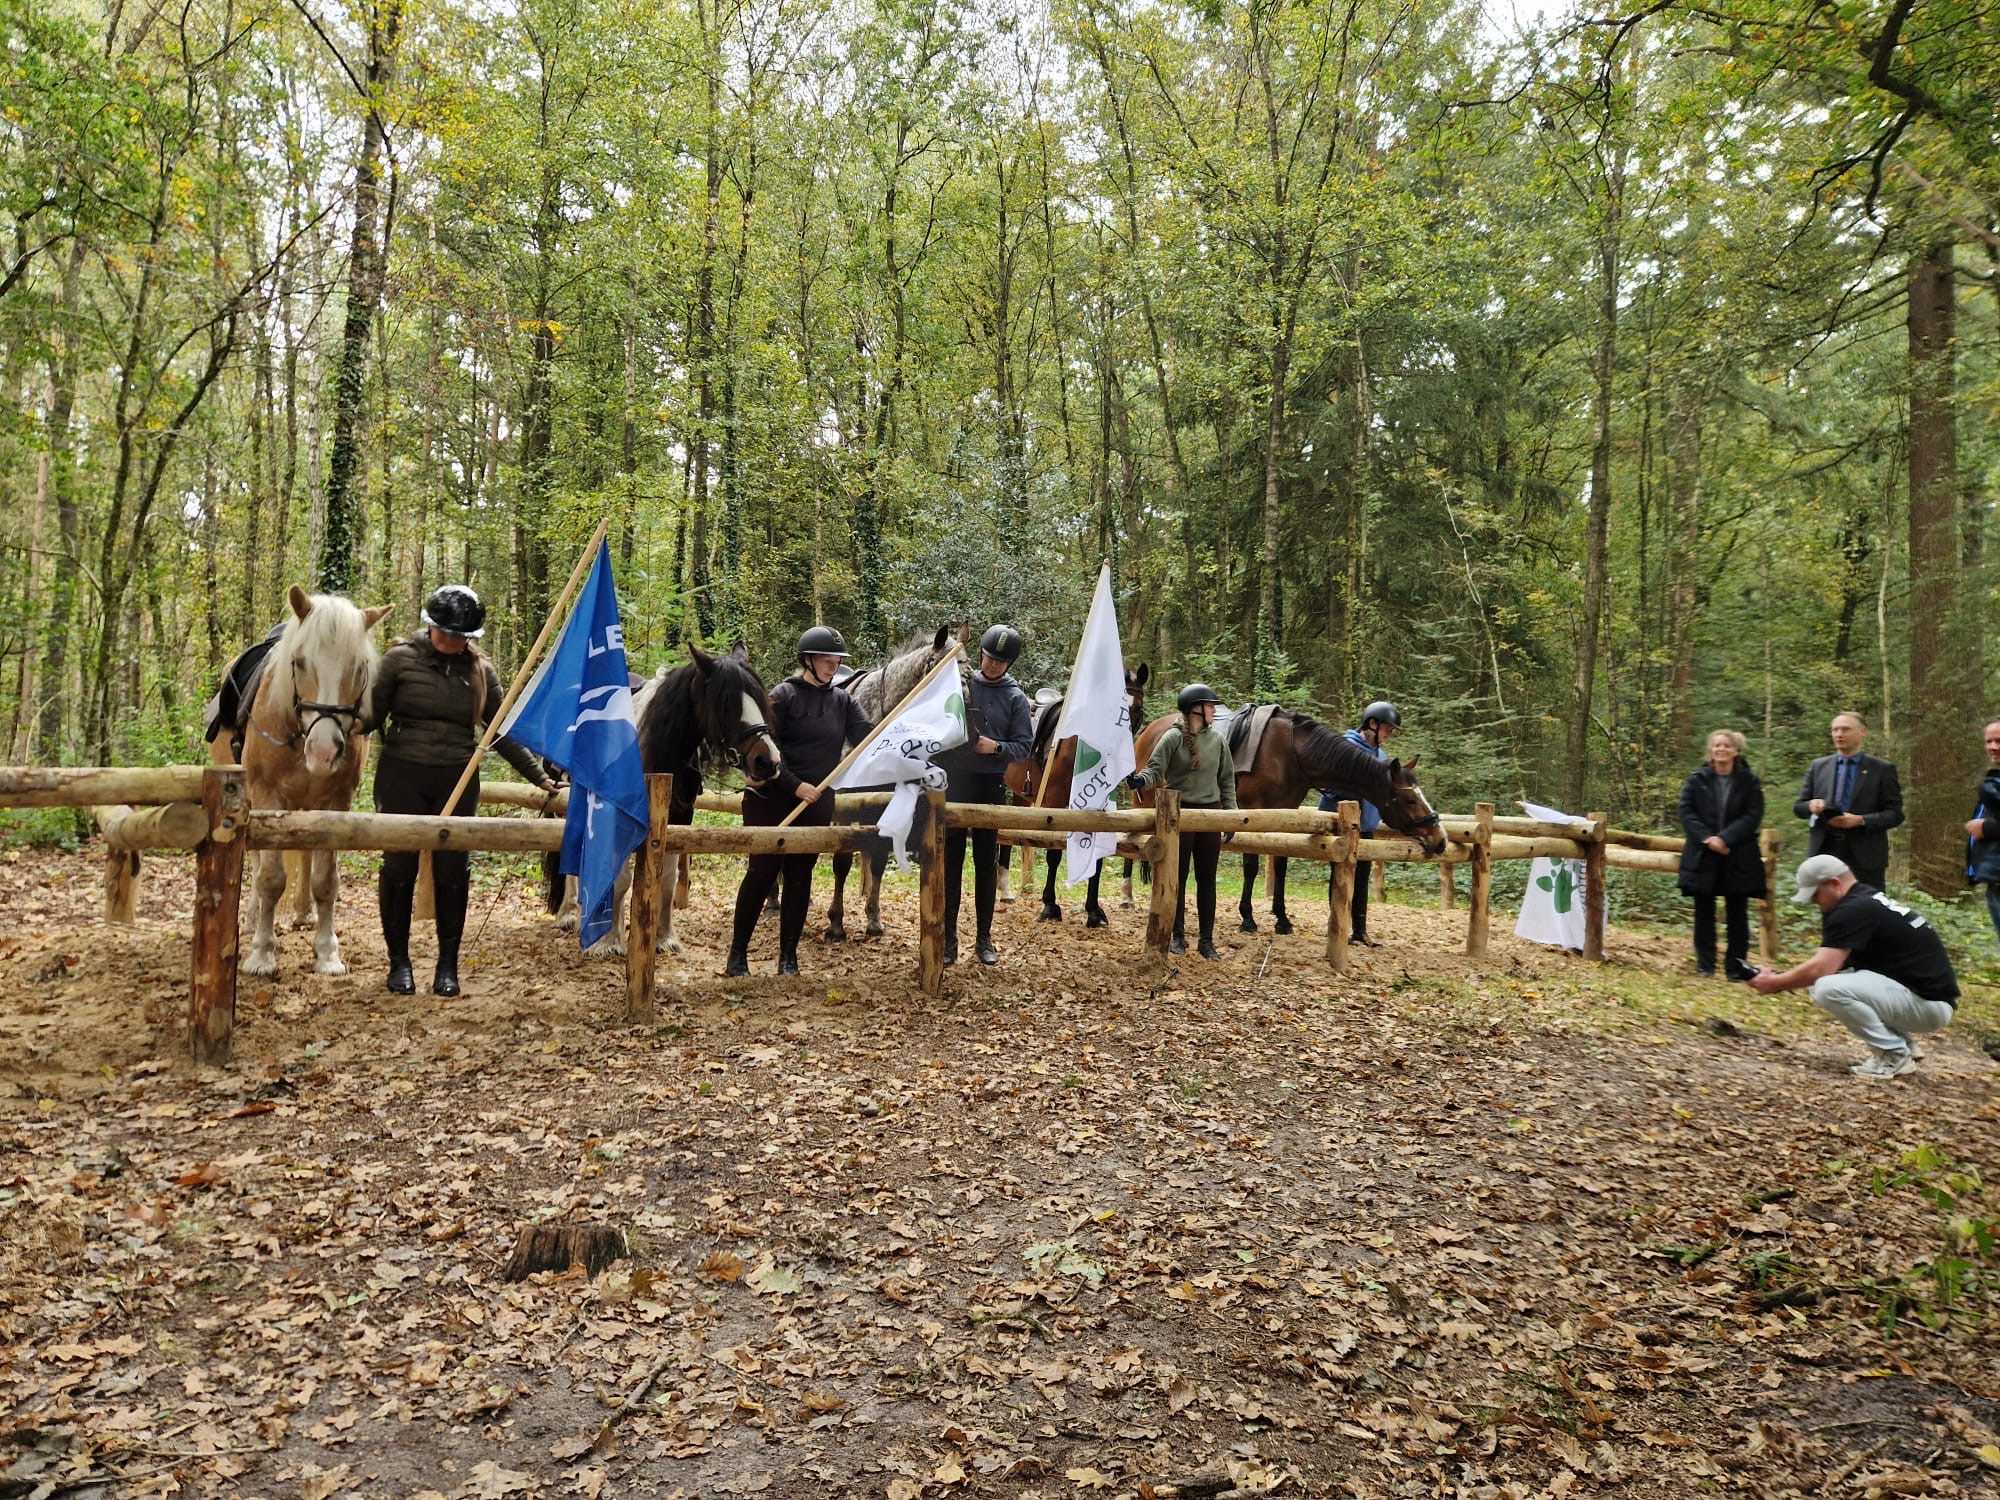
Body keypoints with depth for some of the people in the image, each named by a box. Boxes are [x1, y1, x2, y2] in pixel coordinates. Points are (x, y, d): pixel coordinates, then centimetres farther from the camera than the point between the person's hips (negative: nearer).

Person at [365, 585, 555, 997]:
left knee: (453, 870, 4)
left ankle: (448, 964, 16)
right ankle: (399, 962, 18)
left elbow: (504, 731, 9)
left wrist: (539, 776, 6)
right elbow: (373, 713, -2)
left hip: (457, 780, 2)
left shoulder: (480, 670, 5)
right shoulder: (401, 658, -2)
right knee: (399, 866, 5)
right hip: (402, 776, -2)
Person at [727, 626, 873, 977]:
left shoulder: (841, 700, 7)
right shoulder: (784, 695, -7)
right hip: (772, 799, -4)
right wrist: (796, 786, -18)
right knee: (762, 872, -2)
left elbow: (868, 736, -3)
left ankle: (788, 956, 16)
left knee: (800, 876, 8)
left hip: (817, 804, 4)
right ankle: (737, 954, 8)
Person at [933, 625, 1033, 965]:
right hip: (953, 783, 0)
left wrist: (995, 747, -19)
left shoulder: (1015, 698, 2)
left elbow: (1024, 745, -1)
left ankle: (985, 938, 16)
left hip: (990, 785, 0)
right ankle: (948, 938, 10)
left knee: (987, 863, 7)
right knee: (951, 861, 3)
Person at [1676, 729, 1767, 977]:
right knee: (1704, 911, 5)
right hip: (1702, 855, 1)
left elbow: (1753, 815, -6)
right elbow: (1686, 812, -2)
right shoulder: (1697, 779, 4)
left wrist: (1724, 838, -18)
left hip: (1738, 857, -1)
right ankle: (1705, 964, 12)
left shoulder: (1749, 781, 2)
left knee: (1737, 912, 5)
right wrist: (1706, 838, -16)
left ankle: (1736, 966, 11)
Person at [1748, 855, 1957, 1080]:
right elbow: (1827, 967, 17)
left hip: (1930, 1003, -10)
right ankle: (1902, 1043, 15)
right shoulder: (1866, 899, 13)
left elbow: (1819, 969, -21)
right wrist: (1782, 977, 8)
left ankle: (1894, 1055, -7)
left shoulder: (1853, 910, -18)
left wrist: (1775, 983, -7)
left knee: (1829, 989, -24)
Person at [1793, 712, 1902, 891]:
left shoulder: (1883, 769, 1)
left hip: (1866, 855, -2)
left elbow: (1895, 814, -2)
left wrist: (1861, 820, -18)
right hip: (1825, 852, 3)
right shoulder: (1818, 766, 10)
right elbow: (1798, 806, 12)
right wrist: (1811, 805, -12)